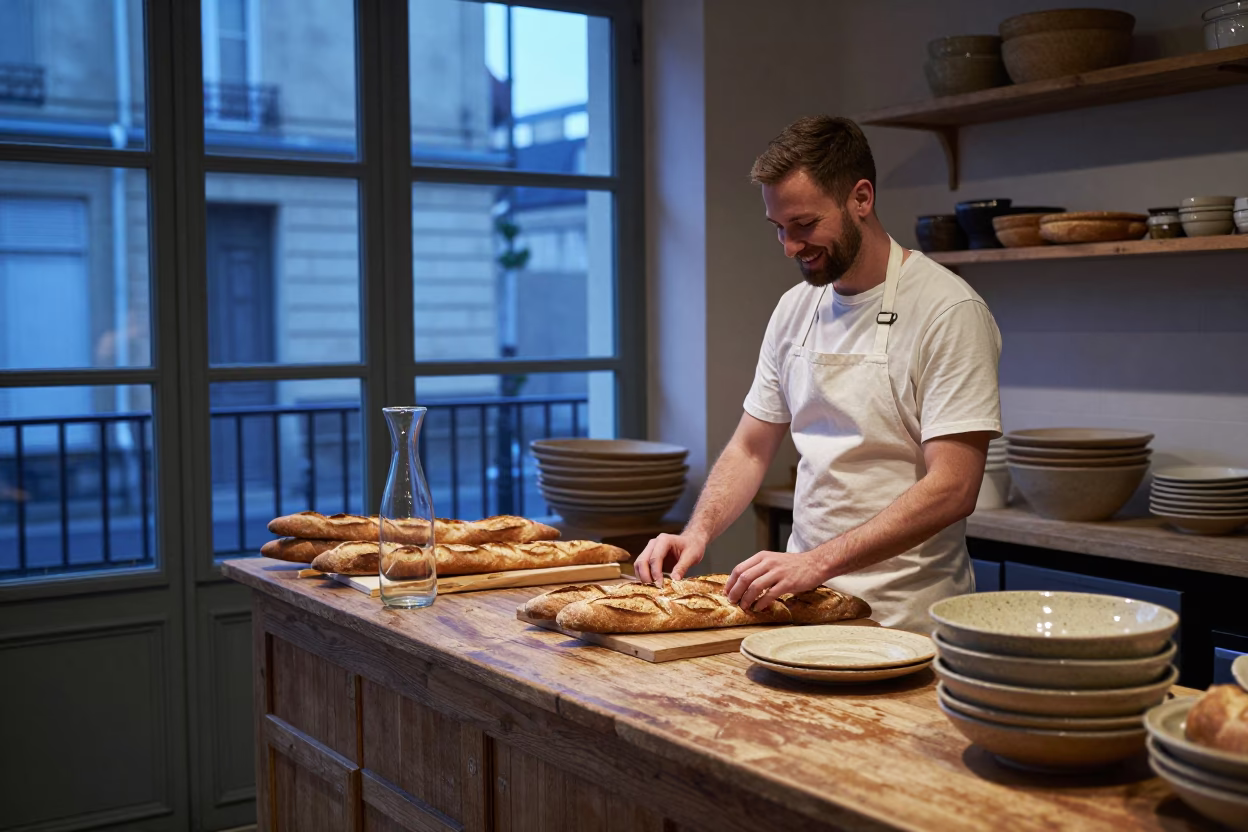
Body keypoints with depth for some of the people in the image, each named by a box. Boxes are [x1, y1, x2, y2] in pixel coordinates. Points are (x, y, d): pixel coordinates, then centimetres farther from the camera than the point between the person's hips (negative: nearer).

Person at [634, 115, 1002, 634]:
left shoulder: (950, 310, -11)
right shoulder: (794, 309, 11)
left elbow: (952, 488, -18)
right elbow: (751, 449, 16)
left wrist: (819, 562, -25)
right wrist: (698, 532, -2)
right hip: (804, 600, 5)